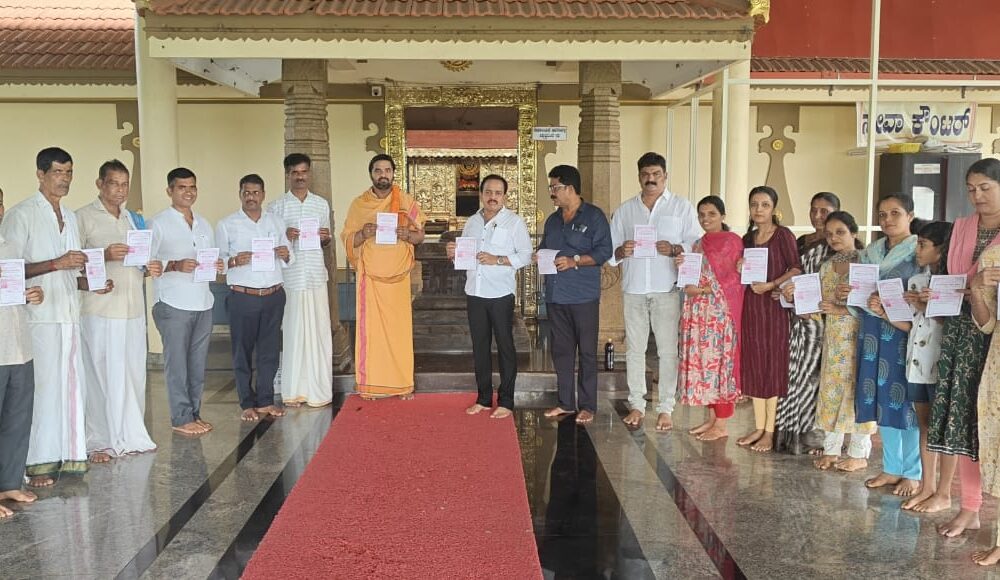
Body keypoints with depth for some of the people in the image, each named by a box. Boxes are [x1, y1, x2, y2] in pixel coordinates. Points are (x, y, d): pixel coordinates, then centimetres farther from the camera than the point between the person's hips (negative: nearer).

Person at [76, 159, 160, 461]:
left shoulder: (133, 219, 18)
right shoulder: (83, 217, -1)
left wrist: (151, 269, 3)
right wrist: (105, 256, -22)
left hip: (133, 309, 6)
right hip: (100, 310, -6)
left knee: (133, 374, 8)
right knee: (101, 376, -2)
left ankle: (130, 436, 19)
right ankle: (99, 441, 7)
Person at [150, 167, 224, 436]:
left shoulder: (204, 224, 17)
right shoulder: (159, 223, -3)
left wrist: (217, 266, 0)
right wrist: (175, 265, -23)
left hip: (203, 302, 6)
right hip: (173, 303, -6)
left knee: (198, 362, 10)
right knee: (177, 363, -2)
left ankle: (195, 412, 20)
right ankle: (181, 418, 6)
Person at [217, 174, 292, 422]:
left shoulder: (276, 222, 13)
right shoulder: (226, 225, 2)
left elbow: (288, 259, 16)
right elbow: (218, 260, -2)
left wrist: (285, 255, -6)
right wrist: (234, 261, -21)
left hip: (273, 296, 3)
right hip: (242, 297, -3)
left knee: (270, 350, 7)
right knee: (243, 352, 3)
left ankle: (266, 401, 17)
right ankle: (248, 404, 13)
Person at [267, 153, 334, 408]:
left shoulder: (322, 204, 13)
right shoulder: (276, 206, 4)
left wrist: (325, 237, -2)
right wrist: (284, 237, -13)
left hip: (316, 277, 2)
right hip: (289, 278, -2)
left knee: (319, 331, 2)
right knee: (292, 332, -1)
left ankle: (318, 389, 10)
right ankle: (294, 391, 6)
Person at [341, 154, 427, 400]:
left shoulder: (407, 202, 5)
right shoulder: (358, 204, 4)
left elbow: (420, 235, 7)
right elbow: (347, 240, 5)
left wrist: (406, 234, -15)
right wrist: (363, 234, -16)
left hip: (398, 276, 0)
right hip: (370, 277, 0)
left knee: (399, 329, 1)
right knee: (371, 329, -1)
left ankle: (402, 384, 9)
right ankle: (371, 385, 6)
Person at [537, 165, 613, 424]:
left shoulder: (594, 216, -4)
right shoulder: (553, 220, 17)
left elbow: (604, 251, -10)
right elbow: (544, 247, 24)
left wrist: (574, 261, -20)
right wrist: (539, 256, 1)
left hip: (584, 296, -6)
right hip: (555, 295, 7)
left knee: (587, 351, 1)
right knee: (561, 350, 11)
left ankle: (587, 405, 9)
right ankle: (566, 402, 20)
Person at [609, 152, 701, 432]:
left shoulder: (682, 207, 6)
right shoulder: (625, 210, 14)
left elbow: (696, 245, -1)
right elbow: (610, 250, 11)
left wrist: (673, 249, -19)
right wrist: (622, 252, -11)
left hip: (667, 289, -2)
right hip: (633, 288, 3)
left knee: (668, 350, -1)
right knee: (634, 348, 7)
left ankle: (665, 408, 7)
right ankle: (636, 404, 17)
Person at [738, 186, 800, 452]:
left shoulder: (783, 235, -4)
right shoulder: (748, 238, 13)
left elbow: (796, 269, -12)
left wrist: (771, 285, -21)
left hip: (775, 305, -6)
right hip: (751, 305, 6)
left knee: (773, 365, -1)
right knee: (754, 365, 8)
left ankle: (770, 431, 6)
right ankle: (759, 427, 17)